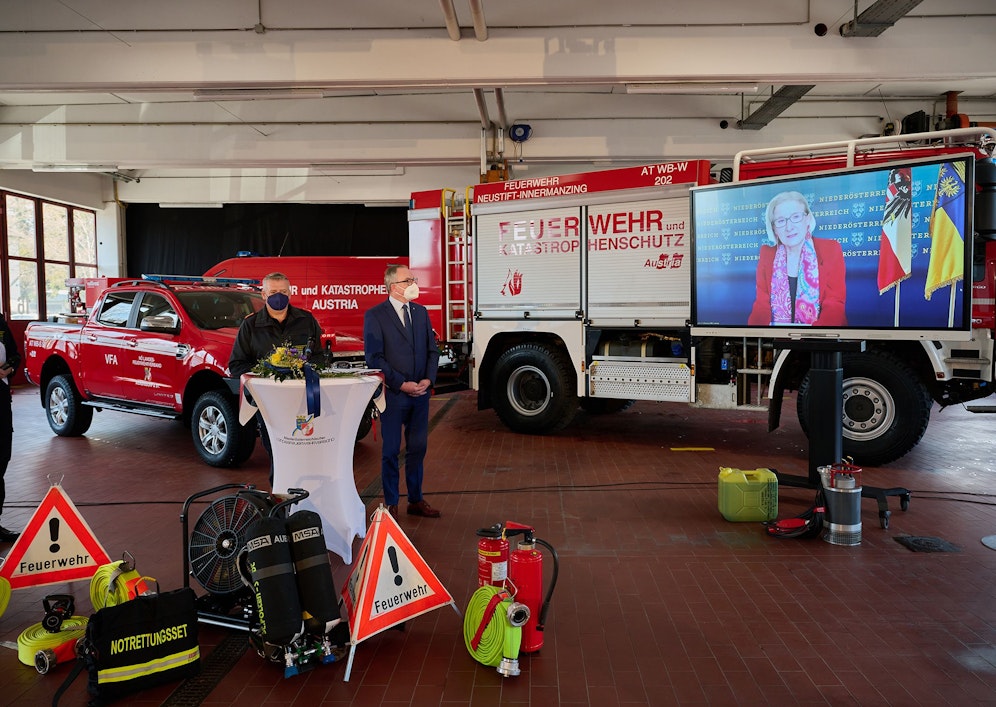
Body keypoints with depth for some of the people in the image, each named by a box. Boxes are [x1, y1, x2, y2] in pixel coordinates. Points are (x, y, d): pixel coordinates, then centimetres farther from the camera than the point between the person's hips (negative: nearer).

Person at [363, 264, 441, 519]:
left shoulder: (421, 312, 11)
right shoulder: (375, 315, -6)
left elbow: (432, 350, 12)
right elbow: (374, 357, -11)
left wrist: (429, 379, -4)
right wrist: (401, 384, -15)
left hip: (420, 393, 5)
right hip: (393, 394, -5)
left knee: (417, 448, 12)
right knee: (391, 451, 5)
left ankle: (416, 500, 24)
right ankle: (391, 504, 16)